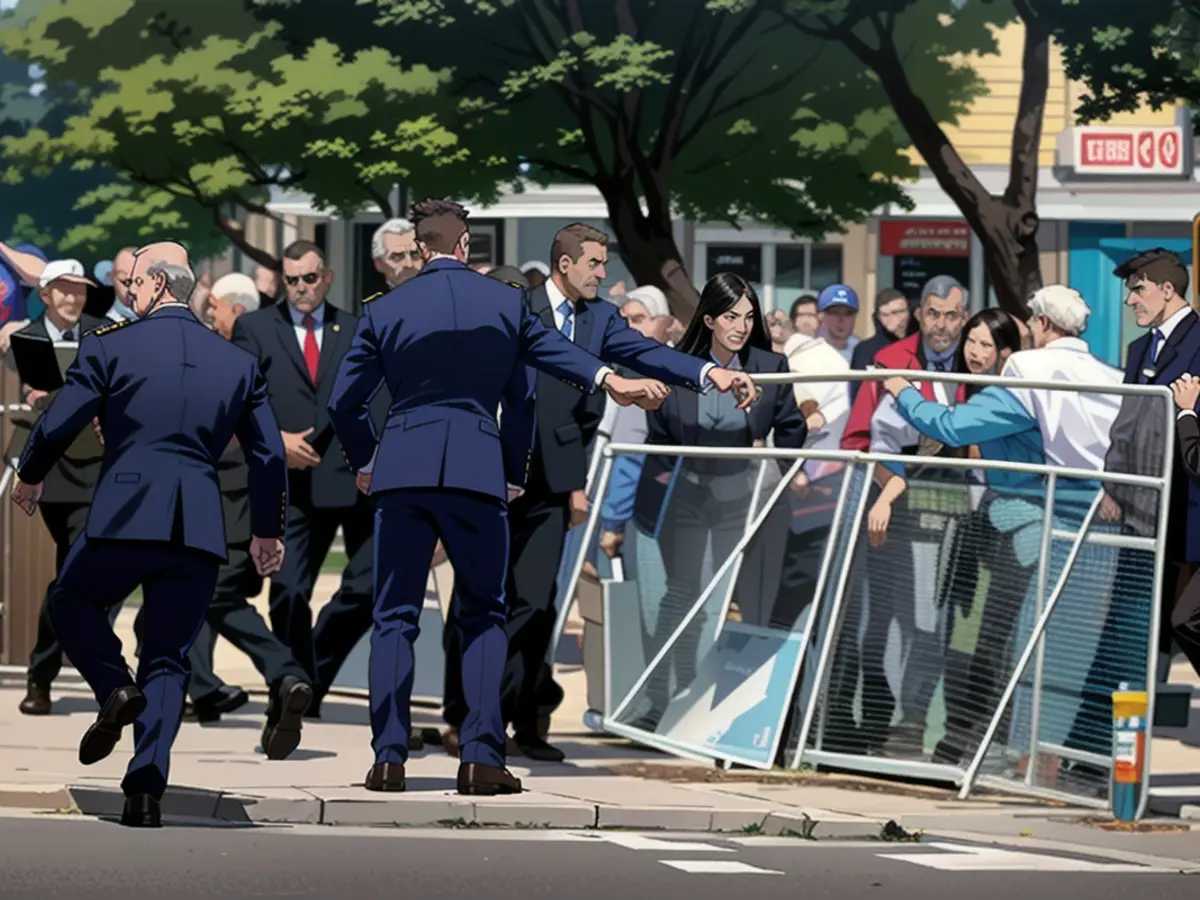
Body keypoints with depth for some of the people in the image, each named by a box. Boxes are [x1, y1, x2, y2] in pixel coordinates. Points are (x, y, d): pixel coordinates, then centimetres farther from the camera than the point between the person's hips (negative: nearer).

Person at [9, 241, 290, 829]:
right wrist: (267, 531, 26)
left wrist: (29, 476, 22)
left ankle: (115, 688, -4)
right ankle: (145, 790, -5)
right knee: (168, 660, 8)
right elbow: (268, 455, 14)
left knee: (71, 601, 22)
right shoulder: (238, 363, 11)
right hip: (200, 529, 3)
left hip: (125, 515, -3)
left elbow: (58, 423, 2)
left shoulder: (109, 345, 1)